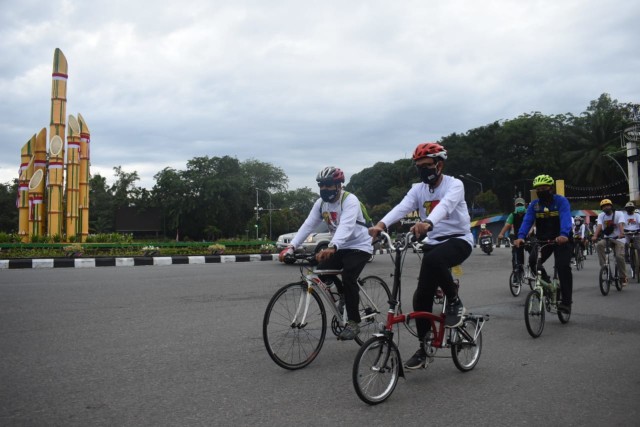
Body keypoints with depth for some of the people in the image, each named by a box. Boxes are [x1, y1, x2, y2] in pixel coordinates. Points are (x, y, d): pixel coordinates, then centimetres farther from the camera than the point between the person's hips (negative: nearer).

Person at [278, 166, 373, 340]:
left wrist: (332, 248, -57)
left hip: (359, 246, -7)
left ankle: (353, 322, -10)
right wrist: (291, 246, -25)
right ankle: (348, 296, 16)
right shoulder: (320, 203, -3)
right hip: (340, 247, 7)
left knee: (348, 278, -25)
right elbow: (308, 225, -11)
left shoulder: (350, 200, -24)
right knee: (321, 272, -11)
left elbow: (346, 227, -40)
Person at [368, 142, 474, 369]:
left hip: (459, 240, -5)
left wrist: (428, 223, -54)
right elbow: (401, 208, -16)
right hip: (433, 244, 5)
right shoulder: (418, 189, 3)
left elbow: (446, 205, -33)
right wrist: (381, 224, -37)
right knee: (421, 297, -3)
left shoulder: (454, 184, -10)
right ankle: (423, 348, 13)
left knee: (433, 259, -38)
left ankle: (454, 302, -13)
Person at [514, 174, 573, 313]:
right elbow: (527, 221, -15)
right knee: (533, 262, -19)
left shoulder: (561, 201, -13)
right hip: (542, 239, 3)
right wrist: (520, 237, -34)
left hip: (561, 239, -3)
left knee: (563, 267, -16)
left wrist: (564, 235, -50)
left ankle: (566, 301, -4)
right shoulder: (534, 204, -2)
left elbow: (565, 218, -30)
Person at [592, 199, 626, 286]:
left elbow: (621, 224, -26)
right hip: (607, 238, 3)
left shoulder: (618, 213, -8)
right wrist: (595, 236, -36)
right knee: (599, 245, -30)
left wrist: (621, 233, -47)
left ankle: (623, 277, 1)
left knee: (619, 257, -19)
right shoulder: (601, 215, 0)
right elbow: (599, 226, -17)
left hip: (618, 239, -3)